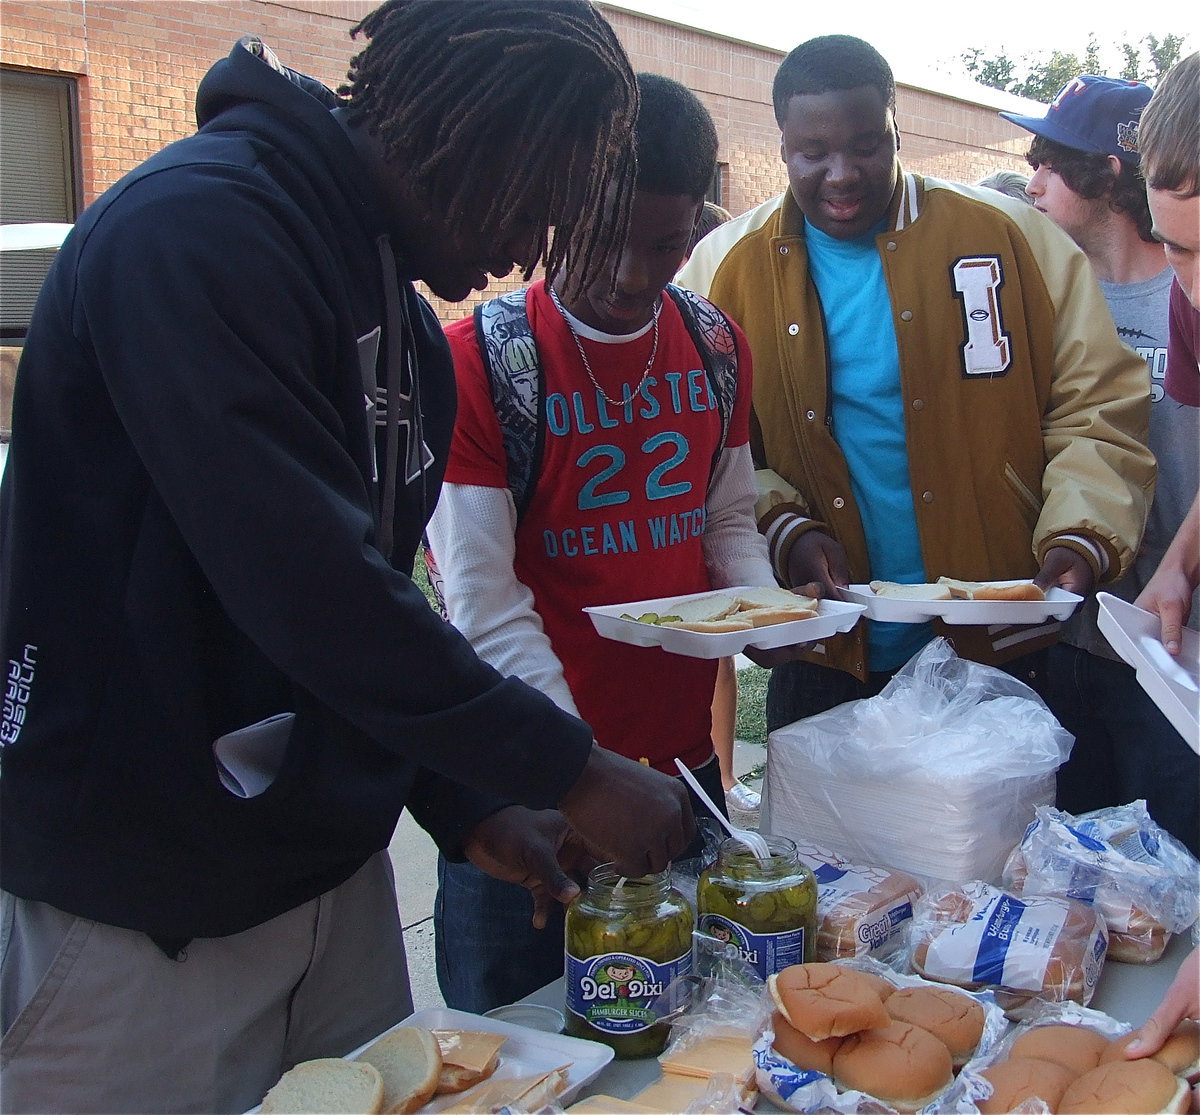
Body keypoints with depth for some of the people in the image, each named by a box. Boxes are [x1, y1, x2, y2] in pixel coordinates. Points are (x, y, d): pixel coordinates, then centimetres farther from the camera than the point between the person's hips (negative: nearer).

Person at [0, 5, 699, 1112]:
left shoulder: (405, 319, 11)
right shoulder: (196, 229, -18)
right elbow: (310, 587, -26)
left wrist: (467, 806, 4)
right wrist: (570, 771, -18)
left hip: (333, 874, 8)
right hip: (142, 905, -8)